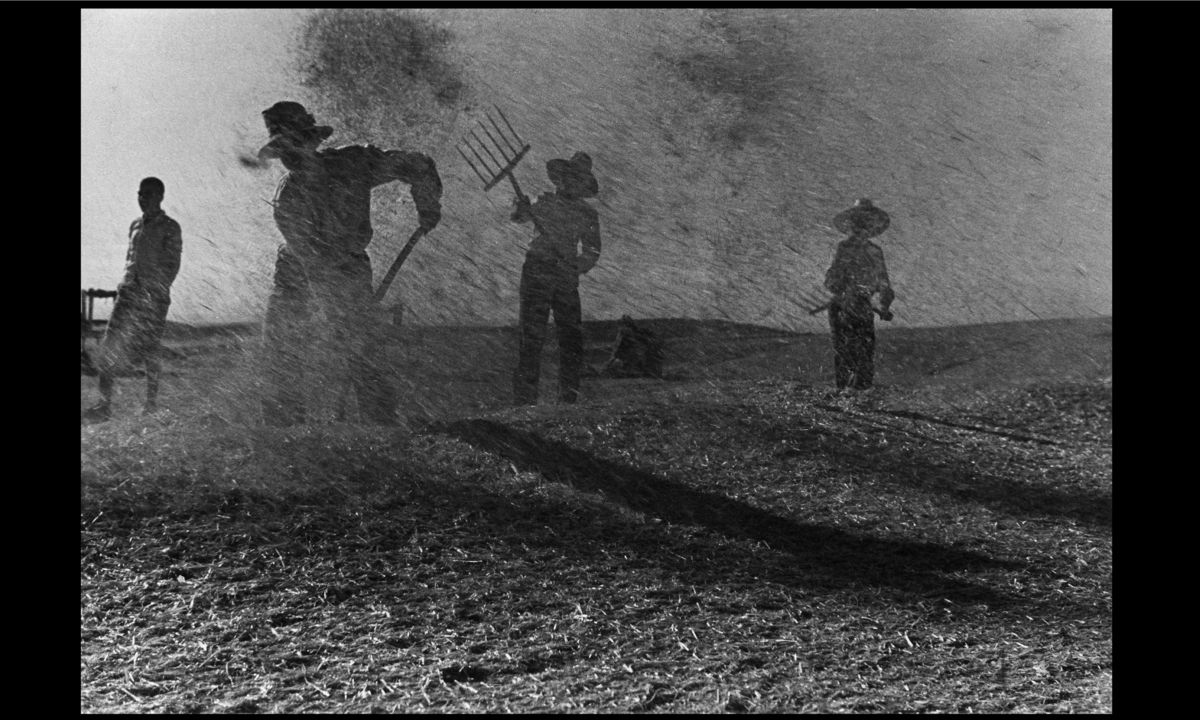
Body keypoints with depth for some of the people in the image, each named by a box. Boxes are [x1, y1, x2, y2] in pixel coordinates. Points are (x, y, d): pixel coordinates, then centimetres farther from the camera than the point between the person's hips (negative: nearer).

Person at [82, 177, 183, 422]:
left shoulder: (170, 228, -3)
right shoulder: (135, 225, 16)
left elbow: (172, 265, -7)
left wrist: (156, 292, -15)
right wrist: (125, 285, 15)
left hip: (154, 295, -5)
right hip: (129, 292, 5)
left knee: (150, 351, 1)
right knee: (109, 348, -4)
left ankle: (152, 402, 14)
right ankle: (104, 404, -4)